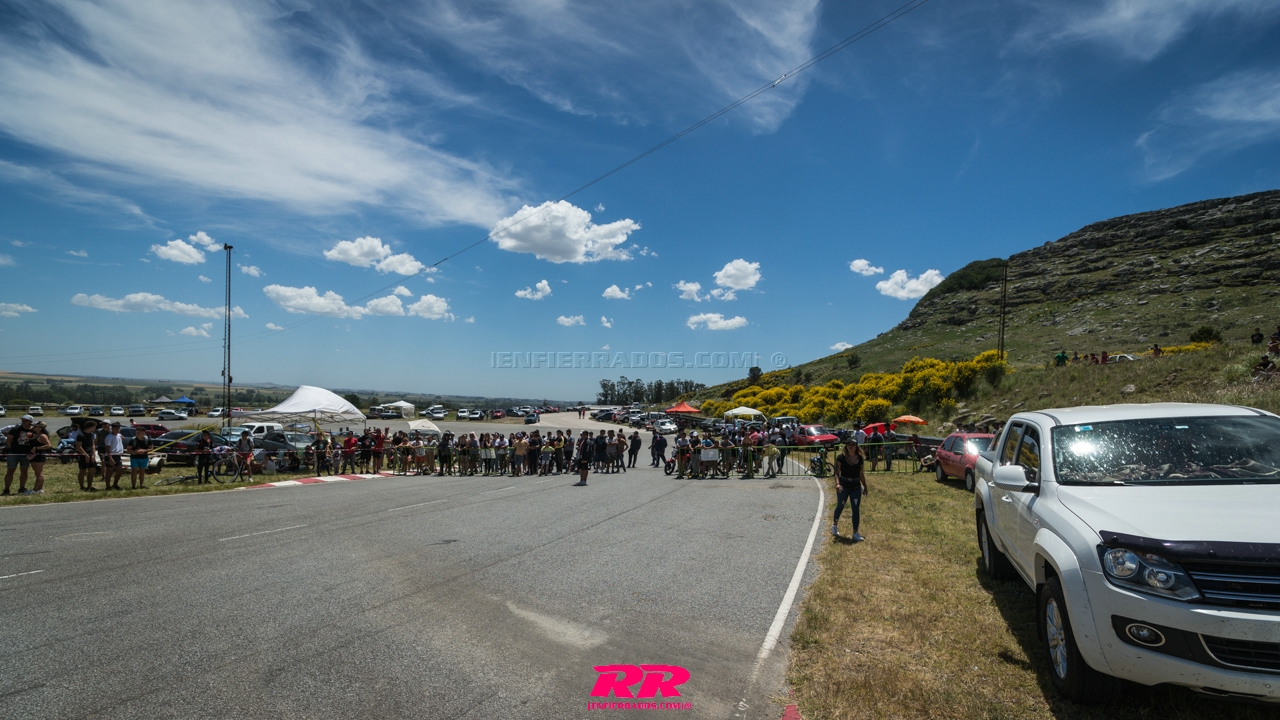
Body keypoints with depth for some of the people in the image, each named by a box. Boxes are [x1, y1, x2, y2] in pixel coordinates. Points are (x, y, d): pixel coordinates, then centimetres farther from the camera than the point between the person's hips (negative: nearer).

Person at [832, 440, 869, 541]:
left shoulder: (860, 458, 3)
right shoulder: (841, 457, -8)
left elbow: (861, 474, 12)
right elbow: (837, 472, -9)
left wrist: (865, 487, 14)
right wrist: (837, 483, -24)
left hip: (856, 486, 3)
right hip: (844, 486, -3)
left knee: (856, 509, 2)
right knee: (840, 506, 11)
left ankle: (855, 533, 9)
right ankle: (834, 525, 37)